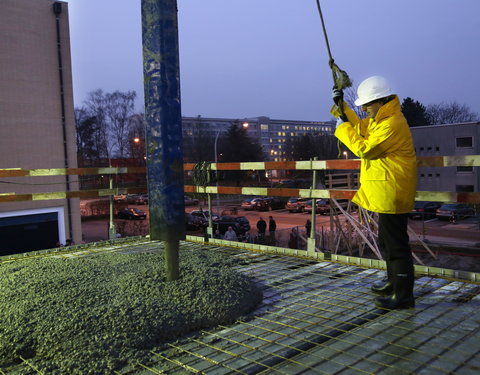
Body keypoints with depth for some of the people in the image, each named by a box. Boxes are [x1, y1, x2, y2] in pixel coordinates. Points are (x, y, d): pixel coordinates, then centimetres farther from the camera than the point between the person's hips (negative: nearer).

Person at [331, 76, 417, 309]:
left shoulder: (393, 124, -20)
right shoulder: (380, 119, 12)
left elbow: (364, 149, -22)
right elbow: (360, 127, 25)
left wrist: (344, 127, -11)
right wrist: (342, 107, 15)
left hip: (391, 194, -11)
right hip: (386, 193, 11)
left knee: (396, 243, -5)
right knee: (387, 240, 20)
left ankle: (404, 296, 3)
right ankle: (394, 283, 35)